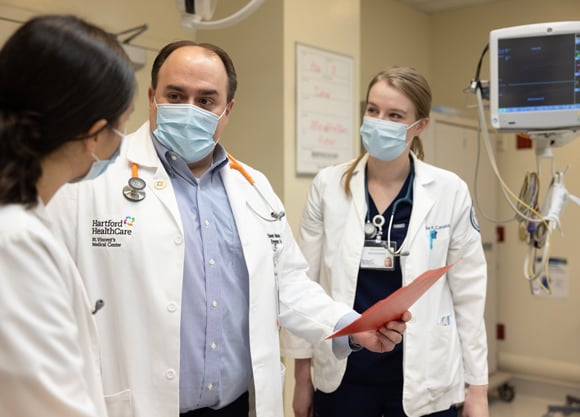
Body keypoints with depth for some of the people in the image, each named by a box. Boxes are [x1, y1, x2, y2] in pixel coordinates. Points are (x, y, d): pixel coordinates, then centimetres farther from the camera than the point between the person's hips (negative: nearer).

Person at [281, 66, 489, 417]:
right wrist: (302, 376, 3)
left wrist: (478, 387, 0)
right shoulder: (328, 185, -4)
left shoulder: (450, 191, -6)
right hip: (342, 374, 1)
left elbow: (469, 294, -1)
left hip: (422, 377, 0)